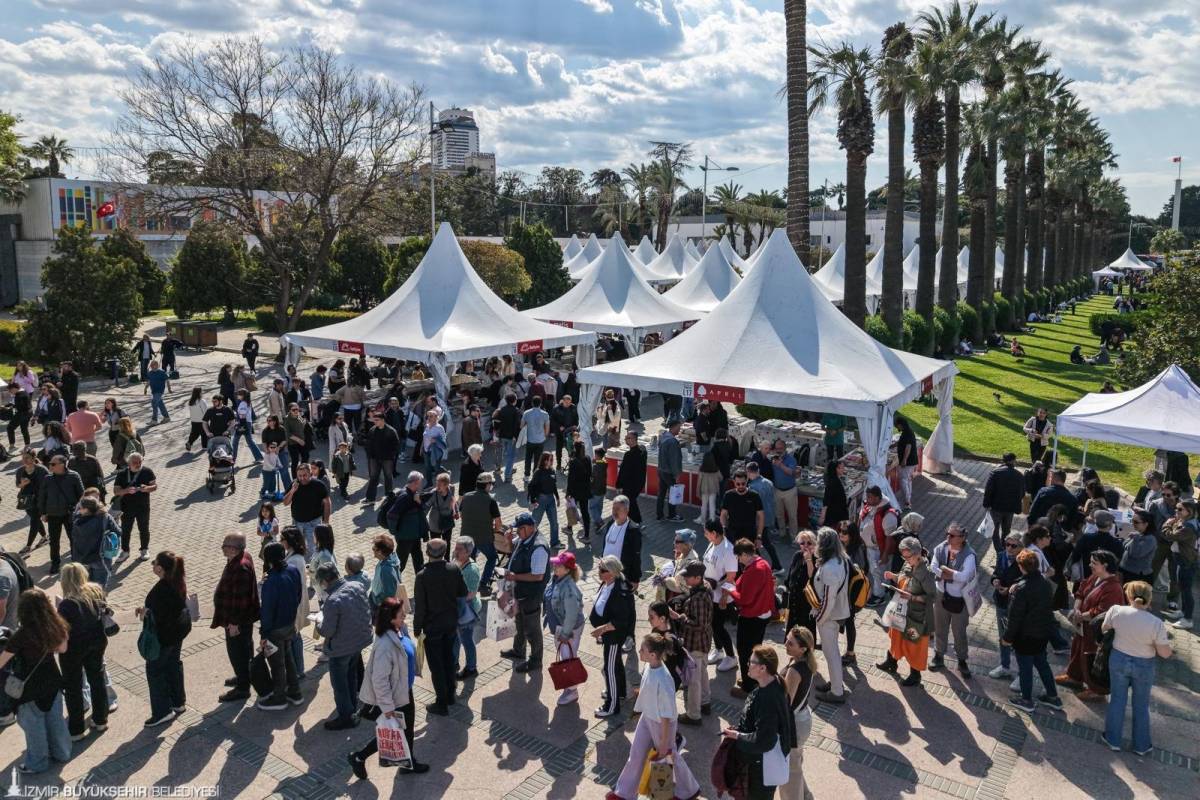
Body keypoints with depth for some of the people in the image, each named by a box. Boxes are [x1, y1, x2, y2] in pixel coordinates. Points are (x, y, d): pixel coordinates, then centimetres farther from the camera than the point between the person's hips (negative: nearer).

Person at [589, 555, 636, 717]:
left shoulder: (619, 593, -32)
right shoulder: (606, 584, -4)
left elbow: (621, 620, -30)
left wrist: (602, 629, -30)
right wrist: (601, 630, 17)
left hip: (614, 635, -9)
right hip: (608, 634, 9)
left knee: (610, 668, 3)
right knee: (616, 662, 26)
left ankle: (612, 705, 17)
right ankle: (619, 691, 46)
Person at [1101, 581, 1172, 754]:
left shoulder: (1116, 611, -19)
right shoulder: (1156, 623, -25)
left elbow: (1104, 629, 1)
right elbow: (1165, 654, -15)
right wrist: (1166, 641, 5)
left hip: (1118, 660, 1)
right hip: (1144, 666, -1)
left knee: (1117, 700, 18)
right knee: (1141, 706, 19)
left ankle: (1113, 740, 29)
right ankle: (1141, 745, 34)